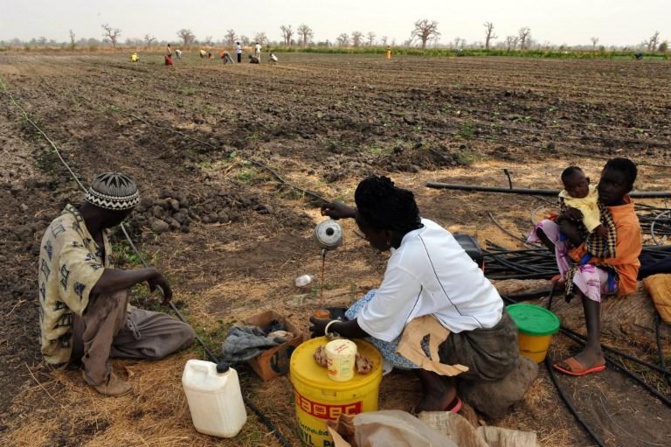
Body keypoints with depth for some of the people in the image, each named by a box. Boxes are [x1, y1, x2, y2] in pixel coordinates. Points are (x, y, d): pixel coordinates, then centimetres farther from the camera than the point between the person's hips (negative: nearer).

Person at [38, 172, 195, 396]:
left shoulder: (97, 226, 0)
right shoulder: (64, 232, -27)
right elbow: (95, 282, -44)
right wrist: (148, 273, -32)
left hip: (98, 319, 8)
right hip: (68, 333, -7)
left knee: (183, 334, -3)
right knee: (115, 292, -38)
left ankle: (100, 347, 3)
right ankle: (97, 371, -16)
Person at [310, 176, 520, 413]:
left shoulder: (407, 260, -26)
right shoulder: (425, 227, -3)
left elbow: (372, 325, -16)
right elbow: (393, 217, 25)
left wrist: (329, 327, 2)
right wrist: (352, 212, 33)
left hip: (486, 352, -9)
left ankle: (437, 389, -1)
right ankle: (444, 373, 12)